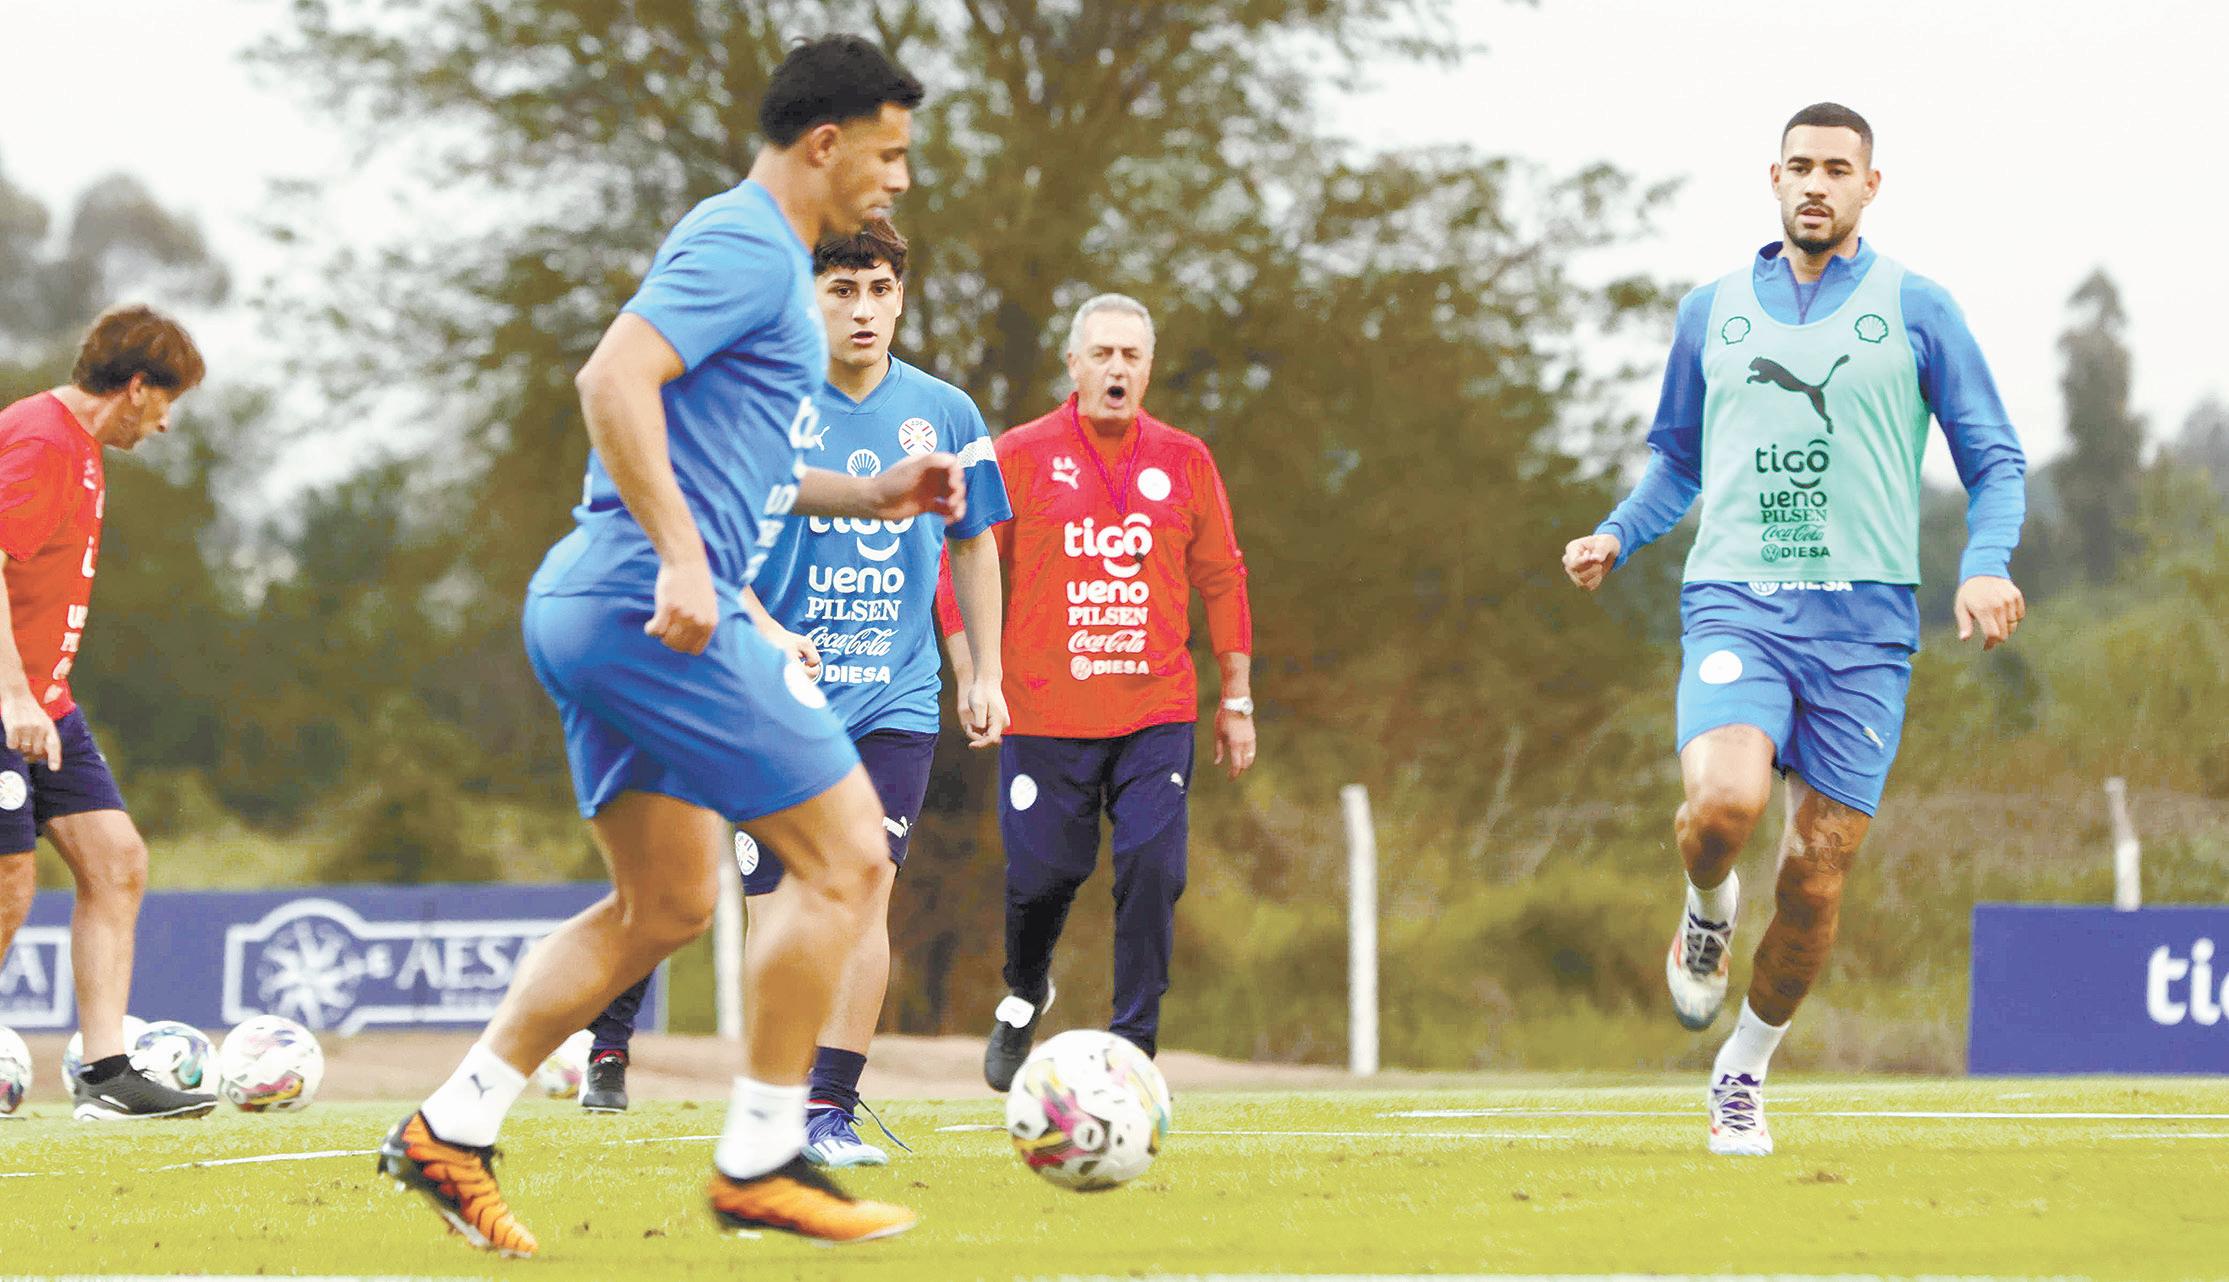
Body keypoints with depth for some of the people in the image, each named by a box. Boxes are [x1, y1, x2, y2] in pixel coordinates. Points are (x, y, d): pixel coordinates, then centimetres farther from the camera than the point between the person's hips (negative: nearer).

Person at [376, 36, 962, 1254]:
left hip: (599, 609, 11)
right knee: (845, 856, -6)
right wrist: (683, 558, -28)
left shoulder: (756, 251, 22)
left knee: (667, 903, 14)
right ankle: (760, 1162, -2)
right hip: (652, 612, -11)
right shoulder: (747, 246, -11)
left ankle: (450, 1129, 12)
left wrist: (866, 496, 25)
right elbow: (613, 381, -24)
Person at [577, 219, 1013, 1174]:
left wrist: (984, 675, 15)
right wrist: (766, 634, -22)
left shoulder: (942, 414, 5)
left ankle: (830, 1112, -8)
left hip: (896, 701, 2)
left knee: (864, 890, -11)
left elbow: (973, 545, 18)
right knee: (776, 907, -4)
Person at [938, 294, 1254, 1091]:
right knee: (1043, 874, 2)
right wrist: (972, 675, -4)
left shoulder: (1184, 462, 7)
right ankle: (1023, 998, 34)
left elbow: (1222, 579, 13)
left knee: (1152, 869, -12)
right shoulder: (1021, 456, 0)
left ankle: (1132, 1049, -3)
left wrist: (1237, 699, 12)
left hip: (1155, 714, 1)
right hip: (1045, 716, -1)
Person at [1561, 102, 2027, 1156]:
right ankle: (1707, 913, 8)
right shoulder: (1712, 312, 13)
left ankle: (1743, 1072, 21)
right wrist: (1615, 536, 7)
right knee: (1723, 802, -27)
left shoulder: (1916, 310, 6)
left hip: (1864, 623, 0)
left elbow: (1995, 462, 8)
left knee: (1815, 876, -2)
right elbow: (1676, 461, 26)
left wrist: (1987, 565, -10)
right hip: (1735, 604, 0)